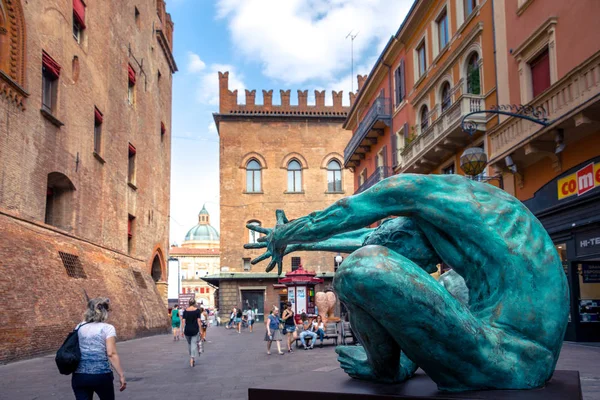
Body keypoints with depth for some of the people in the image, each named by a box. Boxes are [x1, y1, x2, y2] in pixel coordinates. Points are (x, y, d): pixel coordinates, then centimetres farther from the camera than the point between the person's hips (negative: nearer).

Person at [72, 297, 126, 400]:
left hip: (79, 376, 3)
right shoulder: (107, 328, -4)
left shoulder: (79, 327, 9)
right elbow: (111, 354, -13)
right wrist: (121, 375, -11)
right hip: (101, 375, -3)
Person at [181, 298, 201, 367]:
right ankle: (192, 359, -15)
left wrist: (182, 331, 3)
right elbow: (198, 321, -7)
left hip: (187, 330, 3)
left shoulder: (185, 311, 2)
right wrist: (200, 330, -1)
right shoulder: (197, 310, -4)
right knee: (194, 344, 0)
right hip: (195, 330, -2)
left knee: (189, 344, 19)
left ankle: (192, 358, 28)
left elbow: (183, 321, -1)